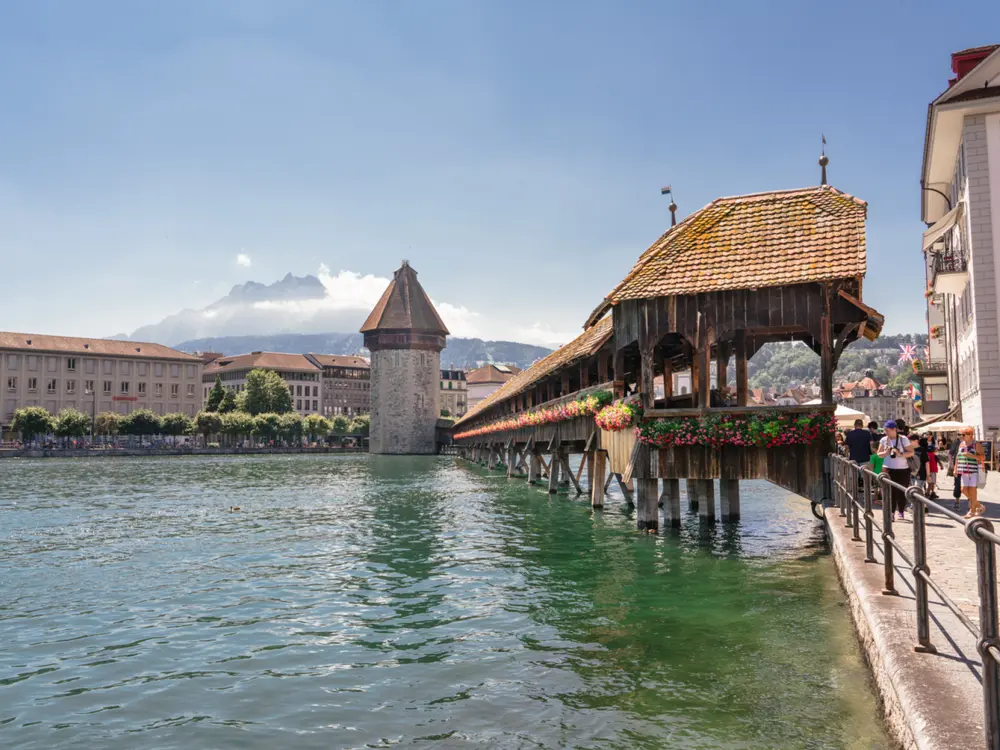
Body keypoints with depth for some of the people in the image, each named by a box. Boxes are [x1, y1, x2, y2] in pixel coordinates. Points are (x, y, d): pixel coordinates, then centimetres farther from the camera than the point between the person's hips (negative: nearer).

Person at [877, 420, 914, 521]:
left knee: (901, 491, 3)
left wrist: (900, 453, -18)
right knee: (890, 491, -5)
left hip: (903, 469, -1)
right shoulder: (884, 440, 4)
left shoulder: (903, 439, -3)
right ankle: (891, 512, -3)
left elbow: (911, 452, -2)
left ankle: (900, 511, 15)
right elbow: (879, 453, 9)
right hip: (888, 469, 1)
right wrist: (886, 453, -11)